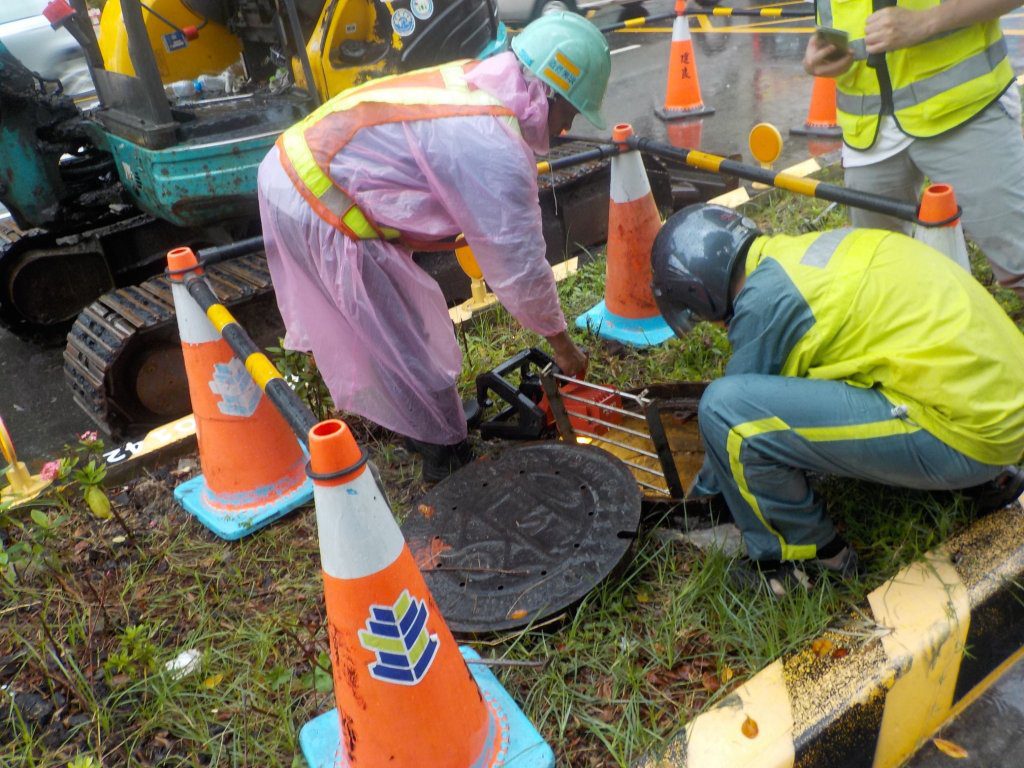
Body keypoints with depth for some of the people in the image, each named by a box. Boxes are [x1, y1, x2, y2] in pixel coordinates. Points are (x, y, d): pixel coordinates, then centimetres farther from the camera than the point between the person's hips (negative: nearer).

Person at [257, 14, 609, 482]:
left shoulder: (472, 81, 6)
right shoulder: (496, 153, -21)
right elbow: (519, 268, -13)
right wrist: (561, 343, 1)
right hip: (320, 212, -10)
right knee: (409, 343, 3)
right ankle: (449, 459, 20)